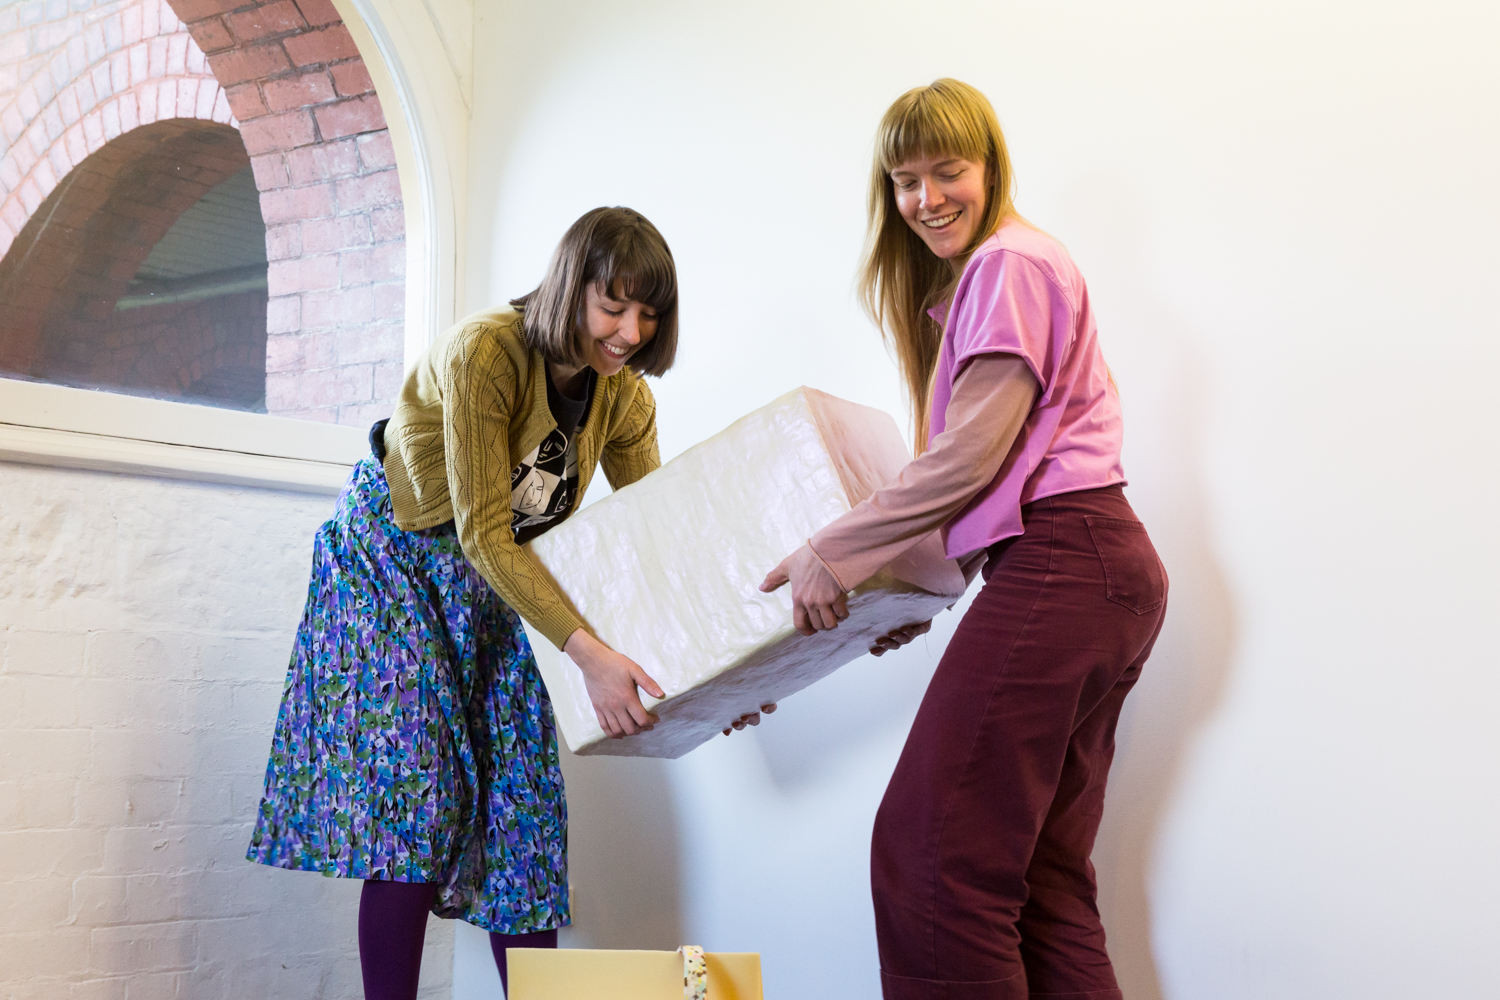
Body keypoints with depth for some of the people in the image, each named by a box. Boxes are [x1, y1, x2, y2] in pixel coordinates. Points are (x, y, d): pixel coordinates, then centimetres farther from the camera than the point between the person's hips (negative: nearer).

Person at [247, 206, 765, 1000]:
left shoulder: (623, 397, -10)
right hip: (391, 557, -5)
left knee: (522, 792, 1)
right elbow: (484, 531, -31)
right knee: (417, 789, -14)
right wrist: (588, 653, -39)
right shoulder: (483, 353, -29)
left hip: (493, 577, 6)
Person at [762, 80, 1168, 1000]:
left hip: (1061, 563, -11)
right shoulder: (976, 277, 26)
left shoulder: (1007, 263, -5)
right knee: (1043, 876, 9)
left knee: (932, 853, -11)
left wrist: (834, 555, -8)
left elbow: (971, 455, -12)